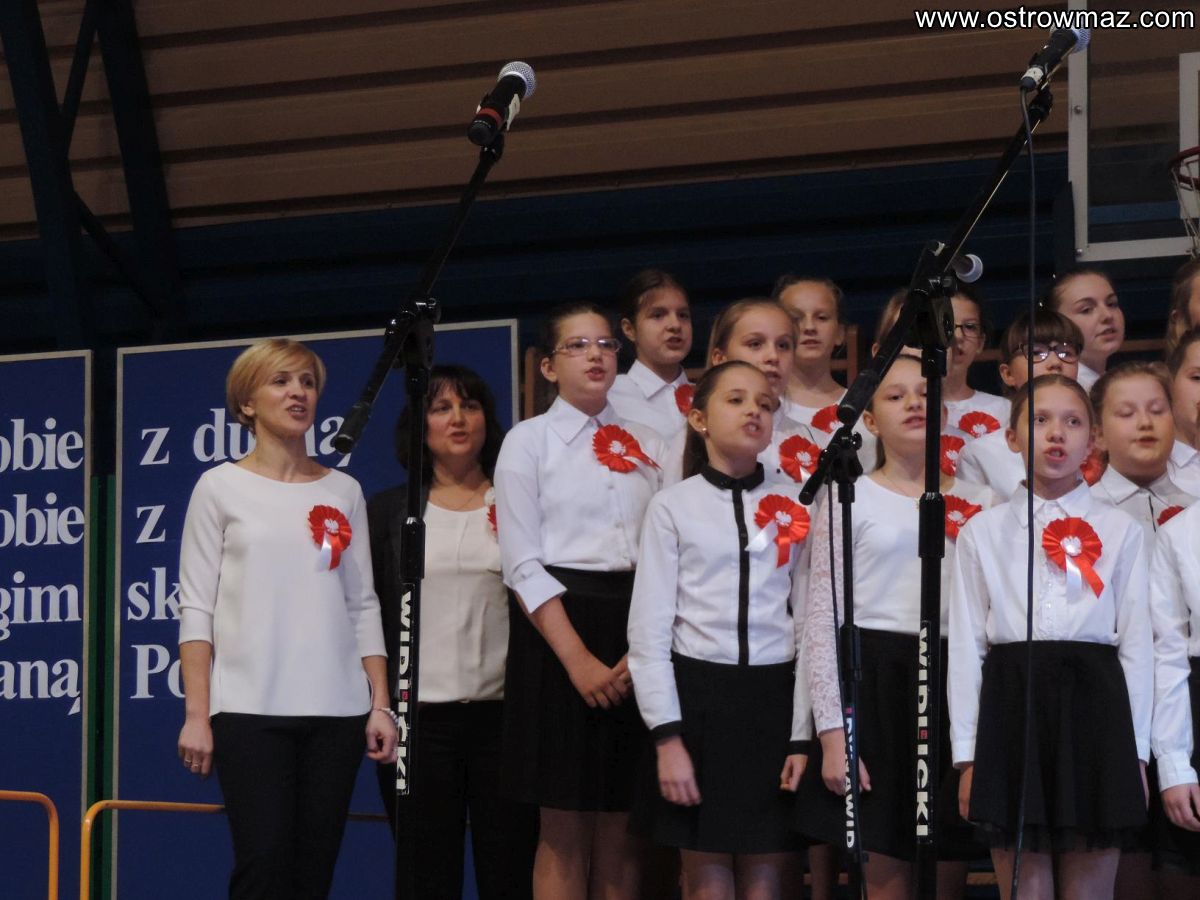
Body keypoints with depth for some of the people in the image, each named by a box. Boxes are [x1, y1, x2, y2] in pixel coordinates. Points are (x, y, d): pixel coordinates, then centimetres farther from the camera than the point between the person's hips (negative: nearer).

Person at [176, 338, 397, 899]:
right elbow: (196, 609, -1)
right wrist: (196, 715, -8)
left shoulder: (343, 492, 12)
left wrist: (380, 704, 5)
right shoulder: (222, 487, 3)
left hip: (337, 711, 3)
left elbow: (362, 607, 13)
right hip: (249, 710, -3)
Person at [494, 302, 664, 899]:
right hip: (558, 626, -3)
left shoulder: (646, 446, 12)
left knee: (621, 826, 4)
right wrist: (578, 659, -15)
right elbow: (522, 564, -6)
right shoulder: (529, 441, 2)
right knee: (565, 828, -3)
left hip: (637, 631, 4)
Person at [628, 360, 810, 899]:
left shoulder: (795, 512, 8)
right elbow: (648, 631, -2)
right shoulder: (672, 507, 2)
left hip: (776, 698, 1)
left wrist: (803, 737, -3)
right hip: (697, 695, -1)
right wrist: (667, 738, -9)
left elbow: (808, 628, 5)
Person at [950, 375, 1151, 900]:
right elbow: (965, 646, 8)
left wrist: (1136, 751, 1)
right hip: (1011, 704, 0)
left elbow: (1136, 643, 7)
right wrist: (966, 754, 2)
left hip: (1093, 704, 0)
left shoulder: (1120, 532, 10)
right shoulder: (982, 532, 10)